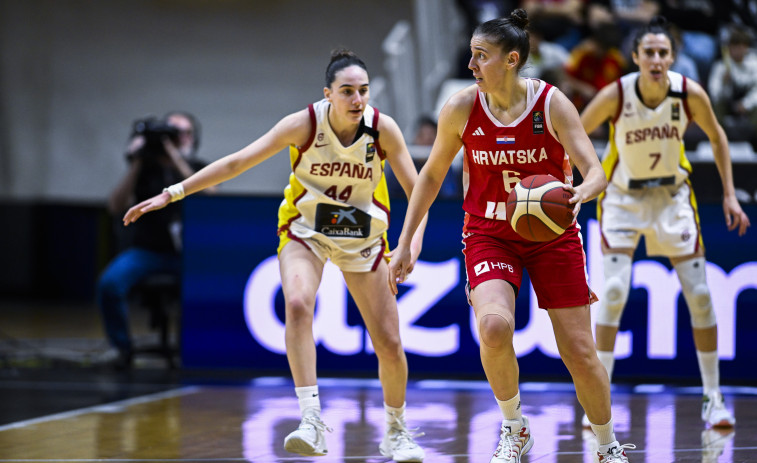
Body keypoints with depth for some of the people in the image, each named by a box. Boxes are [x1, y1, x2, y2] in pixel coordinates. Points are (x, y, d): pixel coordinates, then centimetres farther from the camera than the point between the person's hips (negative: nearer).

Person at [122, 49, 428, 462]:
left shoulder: (383, 129, -19)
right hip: (305, 230, -2)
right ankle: (312, 422, -34)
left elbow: (417, 190, -12)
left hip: (363, 238, 2)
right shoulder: (304, 124, -21)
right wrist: (173, 194, -20)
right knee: (297, 304, -32)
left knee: (389, 344, 0)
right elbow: (237, 162, -18)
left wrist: (414, 239, -30)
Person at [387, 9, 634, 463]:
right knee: (494, 326, -28)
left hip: (553, 234, 0)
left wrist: (579, 194, -43)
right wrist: (405, 243, 3)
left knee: (580, 352, 0)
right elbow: (432, 175, 5)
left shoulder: (552, 103, -14)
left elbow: (596, 173, -19)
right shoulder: (461, 108, -8)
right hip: (489, 234, 1)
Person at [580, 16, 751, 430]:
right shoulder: (615, 95, -23)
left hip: (672, 196, 2)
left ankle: (713, 398, 11)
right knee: (613, 292, -15)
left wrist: (729, 195, 0)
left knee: (699, 295, -1)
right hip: (623, 197, -2)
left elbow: (717, 137, 1)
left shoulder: (690, 94, -18)